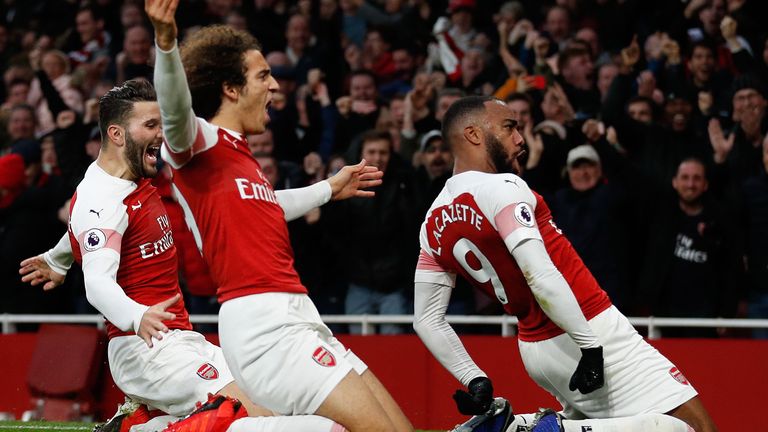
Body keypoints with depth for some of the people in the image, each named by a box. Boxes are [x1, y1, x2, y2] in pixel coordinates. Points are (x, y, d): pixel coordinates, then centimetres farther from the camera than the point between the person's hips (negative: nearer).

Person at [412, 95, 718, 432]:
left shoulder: (434, 224, 9)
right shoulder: (501, 188, -14)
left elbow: (427, 320, 11)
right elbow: (542, 277, -25)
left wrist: (474, 380, 12)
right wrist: (591, 345, -24)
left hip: (535, 349, 9)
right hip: (592, 331, -9)